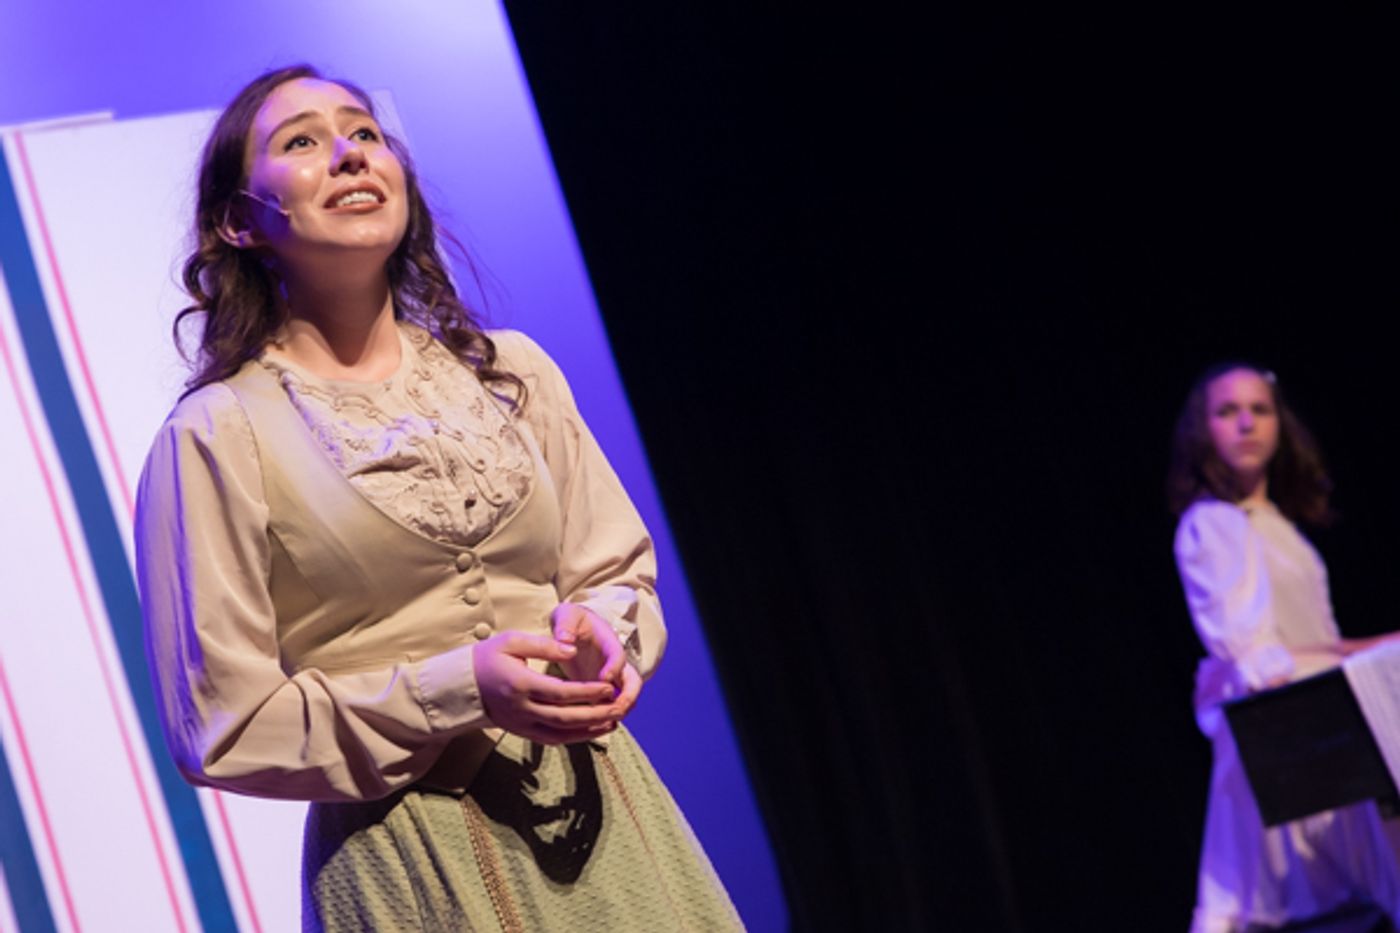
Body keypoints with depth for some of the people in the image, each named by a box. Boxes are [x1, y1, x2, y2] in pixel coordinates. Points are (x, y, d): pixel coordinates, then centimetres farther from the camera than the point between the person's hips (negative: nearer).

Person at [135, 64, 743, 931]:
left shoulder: (511, 371, 6)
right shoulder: (215, 436, -7)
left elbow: (620, 570, 12)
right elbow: (225, 731, -9)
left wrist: (601, 637, -11)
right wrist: (458, 694, -18)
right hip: (407, 859, -4)